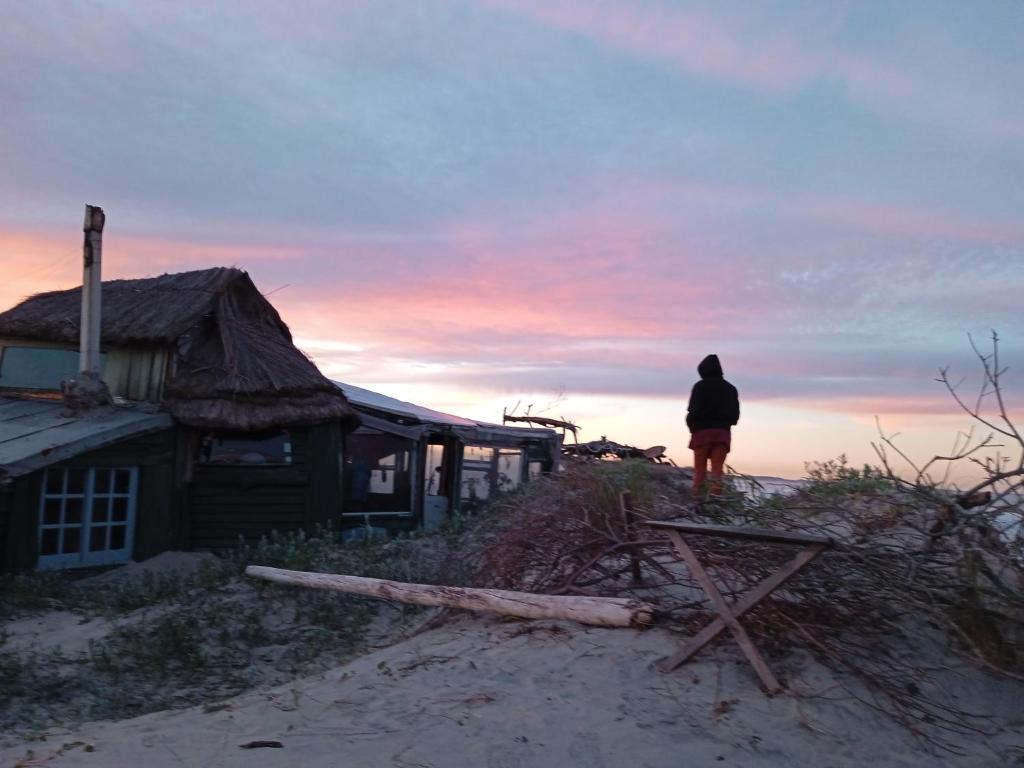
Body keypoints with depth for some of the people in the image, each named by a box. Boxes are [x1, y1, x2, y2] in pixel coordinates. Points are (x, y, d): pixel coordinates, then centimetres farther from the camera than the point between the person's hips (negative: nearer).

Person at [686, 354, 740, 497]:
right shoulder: (731, 388, 13)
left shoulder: (700, 386, -2)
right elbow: (735, 415, 11)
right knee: (717, 470, 2)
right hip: (723, 433, 3)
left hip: (702, 432, -3)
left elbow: (694, 410, -9)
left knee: (699, 470, 2)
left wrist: (691, 426, 6)